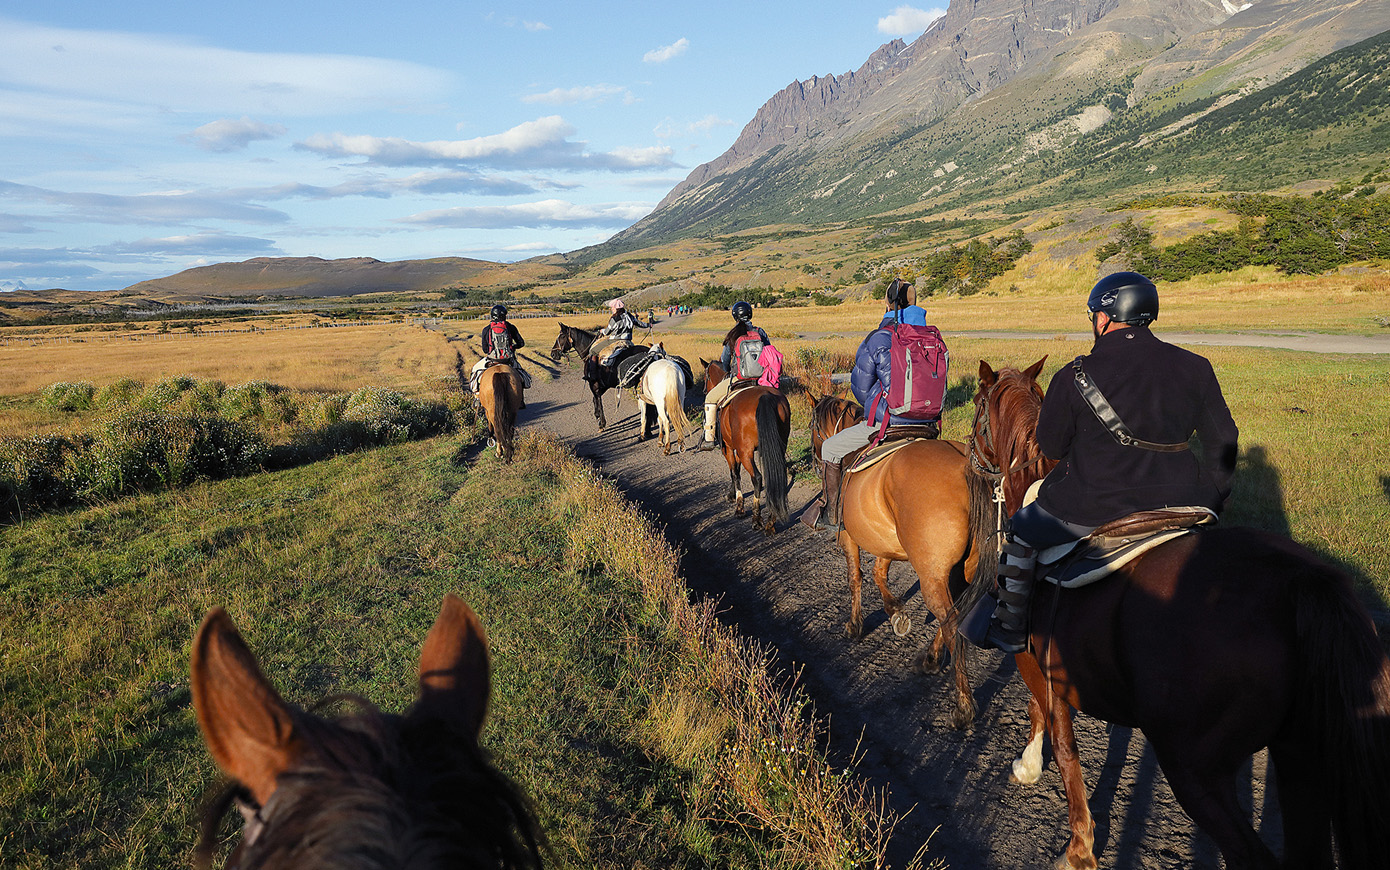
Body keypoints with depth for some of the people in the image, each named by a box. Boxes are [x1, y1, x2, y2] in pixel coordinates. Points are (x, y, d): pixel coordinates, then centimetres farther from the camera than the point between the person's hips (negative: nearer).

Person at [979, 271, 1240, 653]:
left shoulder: (1073, 377, -11)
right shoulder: (1194, 368, -1)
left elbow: (1050, 446, 0)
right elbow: (1223, 441, 6)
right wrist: (1209, 503, 18)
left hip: (1090, 512, -3)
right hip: (1174, 506, 4)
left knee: (1021, 531, 22)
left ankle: (1009, 630, 30)